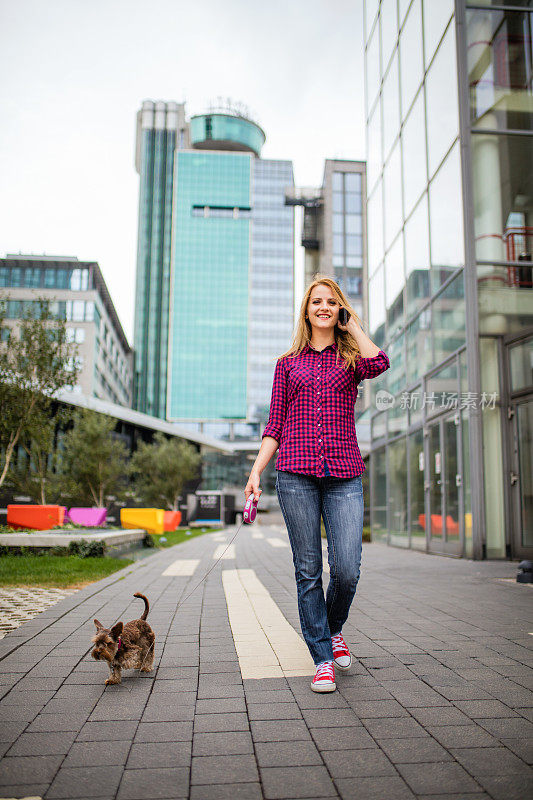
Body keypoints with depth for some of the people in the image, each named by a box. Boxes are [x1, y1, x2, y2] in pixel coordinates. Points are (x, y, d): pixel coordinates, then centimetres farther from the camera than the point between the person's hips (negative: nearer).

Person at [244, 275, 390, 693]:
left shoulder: (351, 358, 13)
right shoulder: (288, 363, 15)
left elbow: (378, 363, -13)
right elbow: (275, 426, 12)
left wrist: (353, 324, 4)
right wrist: (256, 471, 0)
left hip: (345, 474, 0)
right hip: (296, 474, 1)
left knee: (347, 569, -7)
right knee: (308, 570, 1)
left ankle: (335, 627, 25)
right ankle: (323, 659, 14)